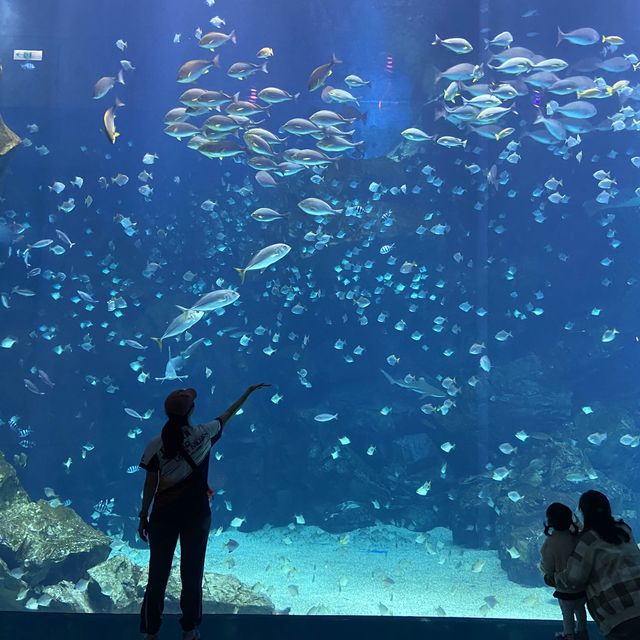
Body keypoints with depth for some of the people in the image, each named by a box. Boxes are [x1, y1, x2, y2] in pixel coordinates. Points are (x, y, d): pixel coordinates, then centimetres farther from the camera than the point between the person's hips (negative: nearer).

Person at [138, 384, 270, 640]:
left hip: (164, 514, 0)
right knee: (192, 573, 12)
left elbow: (150, 484, -5)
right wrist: (249, 391, 24)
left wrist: (143, 516, 7)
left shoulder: (156, 444, -8)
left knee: (158, 573, 10)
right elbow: (228, 415, 10)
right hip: (197, 514, 0)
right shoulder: (203, 434, -7)